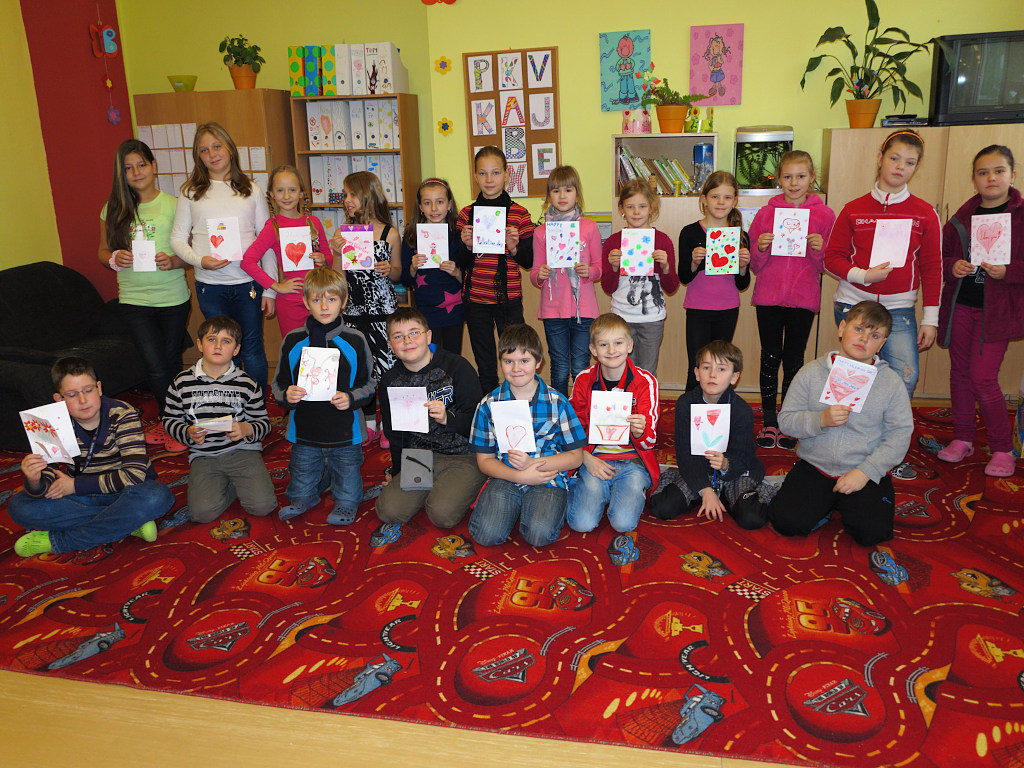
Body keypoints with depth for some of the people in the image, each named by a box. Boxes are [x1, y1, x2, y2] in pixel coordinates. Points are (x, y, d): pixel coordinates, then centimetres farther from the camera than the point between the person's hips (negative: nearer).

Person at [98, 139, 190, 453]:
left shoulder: (173, 205, -2)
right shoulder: (114, 209, 5)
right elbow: (102, 252, 13)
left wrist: (173, 261, -20)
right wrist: (114, 259, -9)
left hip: (173, 297, -1)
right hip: (134, 300, 1)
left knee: (171, 362, 11)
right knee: (156, 366, -5)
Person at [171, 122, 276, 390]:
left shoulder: (251, 190, 8)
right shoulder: (191, 192, 8)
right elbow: (177, 239, 8)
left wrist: (270, 289, 1)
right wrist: (199, 260, -13)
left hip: (248, 283, 0)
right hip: (210, 286, 1)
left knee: (252, 351, 4)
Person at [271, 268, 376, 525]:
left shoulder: (354, 340, -5)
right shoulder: (293, 341, -1)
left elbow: (369, 383, 1)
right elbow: (279, 383, 5)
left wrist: (351, 398, -17)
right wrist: (286, 396, -16)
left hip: (344, 433, -2)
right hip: (304, 433, 2)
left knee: (347, 494, 9)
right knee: (301, 492, 15)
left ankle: (345, 504, 38)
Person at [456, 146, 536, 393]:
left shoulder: (518, 214, -2)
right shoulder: (467, 214, 5)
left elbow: (529, 262, 0)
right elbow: (461, 265, 7)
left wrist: (514, 248, -18)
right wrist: (467, 246, -12)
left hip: (508, 299, -2)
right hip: (475, 300, 2)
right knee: (485, 367, 12)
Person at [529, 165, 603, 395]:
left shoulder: (589, 228, 3)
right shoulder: (541, 232, 5)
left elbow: (599, 266, 9)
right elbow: (535, 272, 10)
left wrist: (589, 271, -13)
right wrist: (539, 275, -12)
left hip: (583, 309, -1)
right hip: (553, 310, 1)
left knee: (580, 369, 1)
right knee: (559, 370, 6)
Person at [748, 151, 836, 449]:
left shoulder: (824, 215, 3)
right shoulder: (766, 213, 4)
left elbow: (828, 266, 7)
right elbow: (754, 265, 7)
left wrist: (819, 249, -13)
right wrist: (761, 248, -12)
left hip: (804, 300, 0)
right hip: (769, 297, 0)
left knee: (794, 360, 6)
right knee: (770, 358, 4)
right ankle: (769, 422, 16)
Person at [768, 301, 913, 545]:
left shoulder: (892, 382, -1)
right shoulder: (812, 372, -1)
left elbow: (900, 434, -5)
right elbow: (786, 419, 0)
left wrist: (865, 472, -15)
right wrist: (821, 420, -20)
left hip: (866, 473, 0)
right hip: (814, 468, 1)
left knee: (872, 532, -23)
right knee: (785, 520, -19)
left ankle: (847, 504, 11)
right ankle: (826, 504, 13)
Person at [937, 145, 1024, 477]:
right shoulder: (962, 216, 7)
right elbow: (942, 254, 13)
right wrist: (952, 266, -7)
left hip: (997, 310, -4)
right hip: (959, 305, 4)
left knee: (983, 378, -7)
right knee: (960, 373, 10)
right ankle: (963, 438, 25)